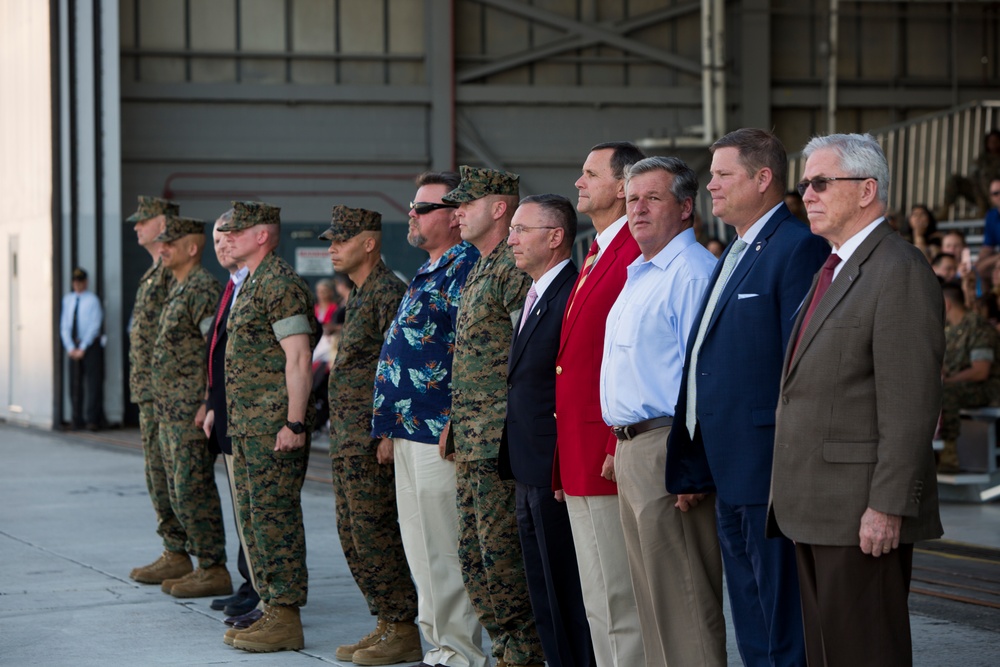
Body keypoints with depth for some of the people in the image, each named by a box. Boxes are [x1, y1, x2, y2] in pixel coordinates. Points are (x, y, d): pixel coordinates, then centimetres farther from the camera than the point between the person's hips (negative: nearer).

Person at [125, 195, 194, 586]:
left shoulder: (174, 271, -14)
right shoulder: (155, 272, 18)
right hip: (150, 392, 10)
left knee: (165, 475, -8)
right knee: (159, 475, 12)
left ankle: (176, 557, -5)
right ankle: (173, 553, 16)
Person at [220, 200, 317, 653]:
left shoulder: (280, 284, -14)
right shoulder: (250, 284, 17)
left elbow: (298, 358, -20)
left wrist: (294, 424, -23)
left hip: (274, 427, -10)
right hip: (247, 425, 10)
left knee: (275, 518, -7)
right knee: (253, 517, 13)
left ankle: (286, 619, -3)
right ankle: (270, 609, 20)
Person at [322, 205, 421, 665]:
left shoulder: (388, 291, -14)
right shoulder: (359, 295, 18)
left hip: (372, 438, -10)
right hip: (346, 438, 10)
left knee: (376, 536, -6)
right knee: (353, 537, 12)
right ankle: (386, 624, 18)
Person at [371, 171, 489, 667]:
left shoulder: (465, 266, -13)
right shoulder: (430, 271, 19)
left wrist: (455, 425, -23)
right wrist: (390, 425, 20)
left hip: (437, 433, -10)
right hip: (411, 430, 10)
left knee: (443, 551, -5)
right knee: (420, 547, 14)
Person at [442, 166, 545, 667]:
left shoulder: (514, 268, -12)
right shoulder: (479, 270, 19)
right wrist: (456, 421, 18)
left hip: (500, 438, -10)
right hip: (470, 439, 10)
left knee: (501, 551, -7)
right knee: (473, 553, 12)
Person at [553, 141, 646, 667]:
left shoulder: (636, 254, -15)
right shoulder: (597, 255, 19)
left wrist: (620, 450, -23)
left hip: (610, 456, -10)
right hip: (579, 462, 10)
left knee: (618, 603, -5)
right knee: (598, 603, 15)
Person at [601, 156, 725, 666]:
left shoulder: (694, 272, -13)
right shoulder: (639, 276, 19)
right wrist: (620, 447, 18)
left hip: (667, 449, -10)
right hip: (632, 451, 10)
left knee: (684, 605, -7)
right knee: (652, 601, 14)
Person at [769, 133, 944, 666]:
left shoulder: (900, 272, -13)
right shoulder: (833, 270, 19)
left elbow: (911, 405, -19)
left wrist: (888, 507, -22)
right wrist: (795, 498, 16)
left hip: (863, 513, -10)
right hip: (816, 511, 10)